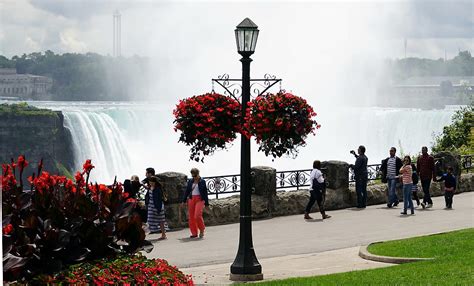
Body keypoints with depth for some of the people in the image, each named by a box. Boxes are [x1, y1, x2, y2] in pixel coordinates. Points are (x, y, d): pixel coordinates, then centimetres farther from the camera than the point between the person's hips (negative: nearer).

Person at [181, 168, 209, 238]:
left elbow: (205, 193, 2)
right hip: (191, 199, 4)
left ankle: (202, 230, 3)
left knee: (198, 215, -18)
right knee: (191, 217, -1)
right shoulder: (190, 181, 9)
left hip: (199, 199, -4)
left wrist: (206, 204, 1)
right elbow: (187, 191, 14)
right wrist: (184, 201, 8)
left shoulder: (202, 182, 0)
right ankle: (194, 233, 7)